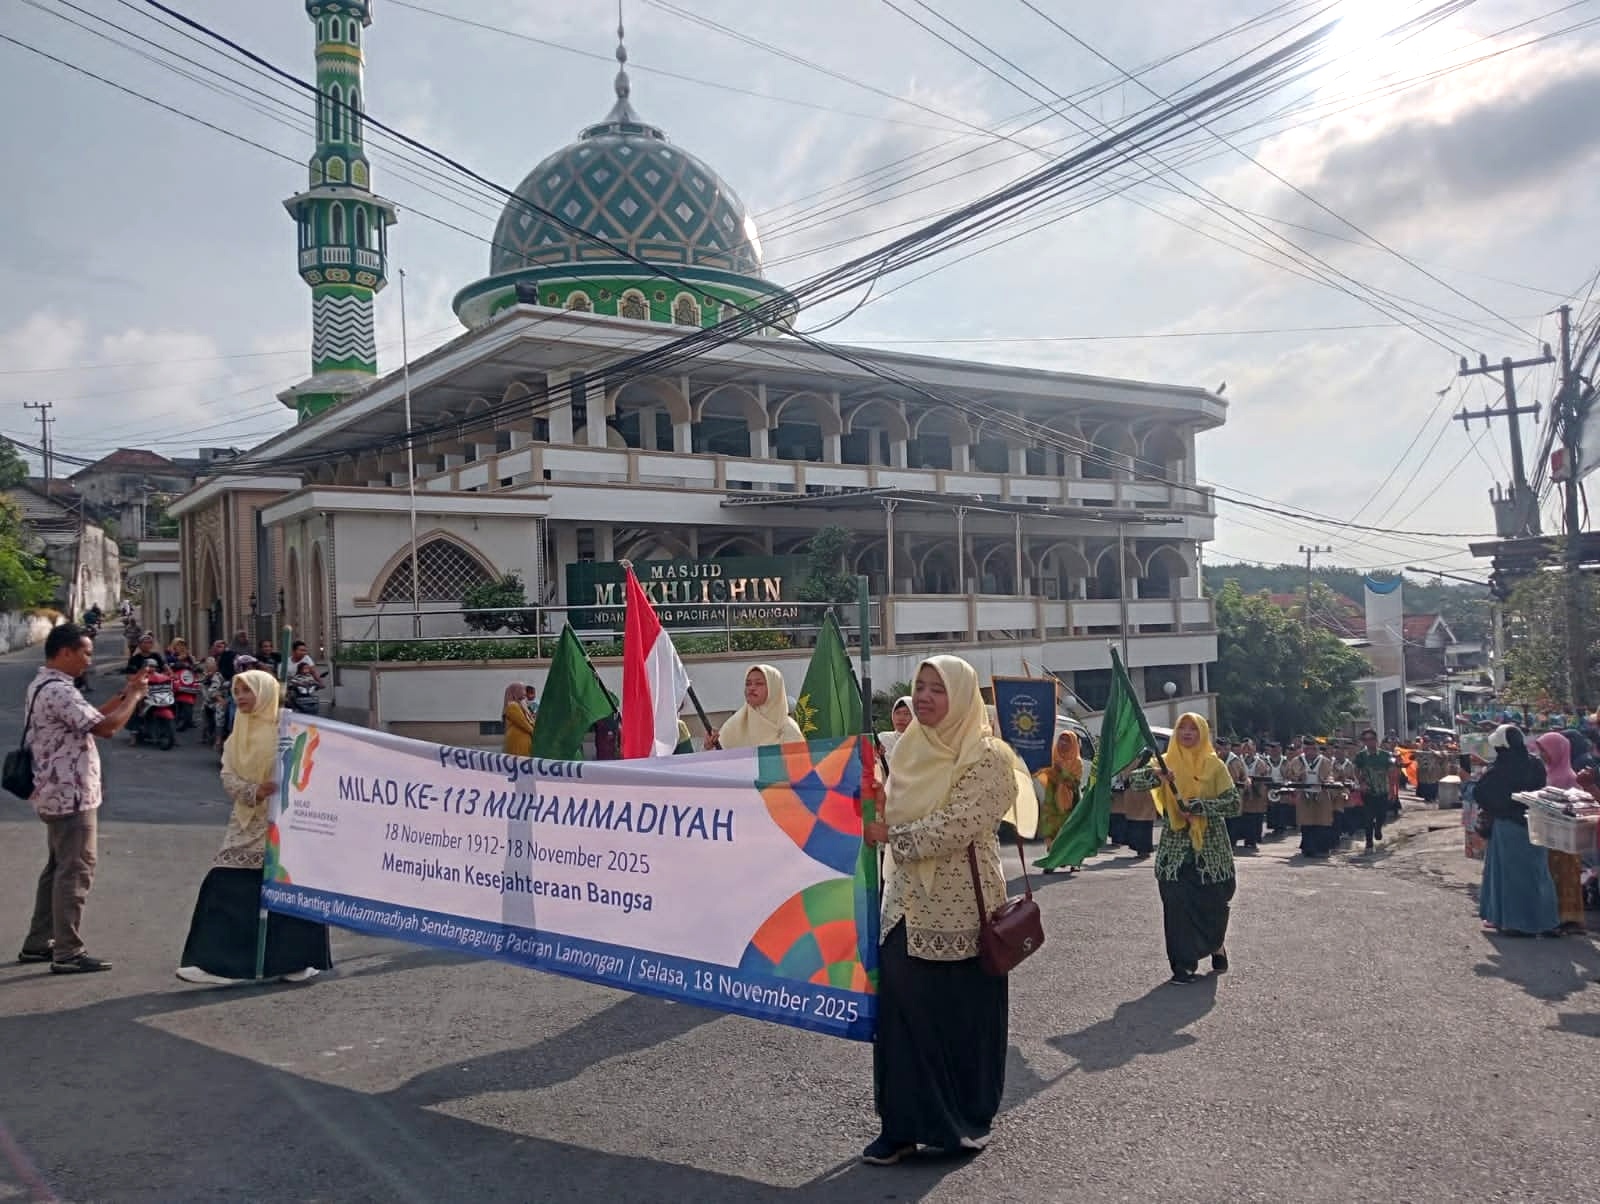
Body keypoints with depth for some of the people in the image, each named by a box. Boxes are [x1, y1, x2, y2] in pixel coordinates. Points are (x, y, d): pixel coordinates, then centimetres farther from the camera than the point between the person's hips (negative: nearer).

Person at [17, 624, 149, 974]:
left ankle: (38, 943, 26)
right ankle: (68, 953, 0)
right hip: (71, 796, -11)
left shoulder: (44, 685, 14)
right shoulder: (58, 690, -21)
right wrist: (135, 696, -13)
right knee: (75, 871, -5)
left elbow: (89, 719, 18)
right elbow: (105, 726, -26)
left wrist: (124, 694, 10)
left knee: (58, 868, 18)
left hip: (58, 793, 11)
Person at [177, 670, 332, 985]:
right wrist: (253, 792, -16)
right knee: (227, 888, -1)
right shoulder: (239, 732, 12)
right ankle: (220, 962, 6)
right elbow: (228, 775, 2)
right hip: (247, 822, 5)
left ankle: (295, 960, 13)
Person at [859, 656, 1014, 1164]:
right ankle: (905, 1124, 13)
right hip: (907, 903, 5)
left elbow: (955, 828, -20)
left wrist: (891, 834, -20)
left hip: (960, 907, -5)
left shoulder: (986, 757, -10)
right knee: (902, 1008, 2)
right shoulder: (909, 748, 10)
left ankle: (968, 1119, 24)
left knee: (964, 1013, 6)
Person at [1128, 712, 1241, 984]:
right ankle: (1183, 963, 9)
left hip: (1210, 847, -1)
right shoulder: (1167, 762, 4)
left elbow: (1233, 803, -9)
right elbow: (1135, 780, -9)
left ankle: (1216, 944, 36)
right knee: (1178, 903, -2)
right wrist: (1156, 774, -29)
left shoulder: (1214, 765, -1)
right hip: (1175, 846, 1)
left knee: (1213, 901, 6)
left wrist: (1196, 806, -19)